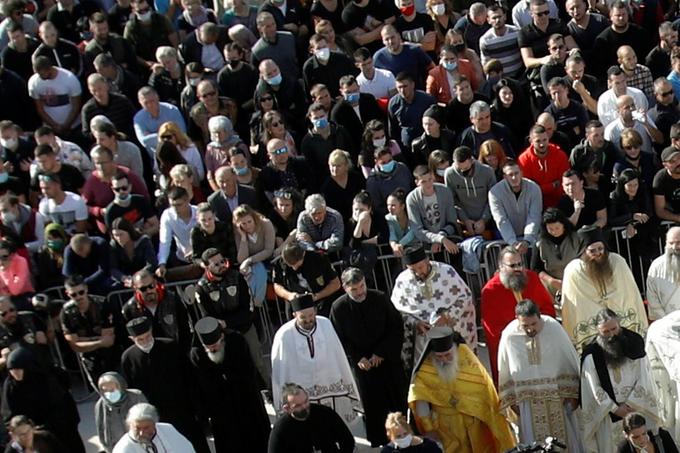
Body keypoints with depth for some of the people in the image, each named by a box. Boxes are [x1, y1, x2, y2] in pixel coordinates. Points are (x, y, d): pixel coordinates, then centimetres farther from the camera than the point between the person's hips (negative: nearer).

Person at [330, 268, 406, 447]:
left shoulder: (380, 298, -12)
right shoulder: (338, 308, -13)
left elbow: (397, 326, -4)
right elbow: (340, 339, -3)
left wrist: (381, 353, -9)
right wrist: (358, 358, -12)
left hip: (389, 358, 1)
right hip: (363, 363, -1)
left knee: (398, 398, 9)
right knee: (372, 403, 5)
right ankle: (378, 441, 21)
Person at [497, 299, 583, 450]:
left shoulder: (553, 327, -18)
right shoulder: (509, 335, -18)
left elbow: (570, 361, -6)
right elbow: (505, 371, -3)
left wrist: (573, 393, -2)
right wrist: (512, 399, 4)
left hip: (557, 396, 0)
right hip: (528, 400, 0)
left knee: (564, 436, 13)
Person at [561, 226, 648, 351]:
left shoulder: (618, 262, -2)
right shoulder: (573, 271, -9)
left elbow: (631, 296, 6)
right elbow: (572, 308, -4)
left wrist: (640, 329, 7)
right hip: (591, 334, -2)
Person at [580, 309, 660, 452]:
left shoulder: (634, 344, -6)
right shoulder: (591, 354, -9)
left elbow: (643, 380, -5)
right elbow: (594, 388, -7)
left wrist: (629, 404, -10)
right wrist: (615, 408, -10)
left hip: (636, 408, 1)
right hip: (608, 413, -1)